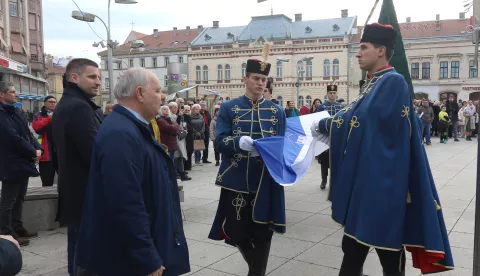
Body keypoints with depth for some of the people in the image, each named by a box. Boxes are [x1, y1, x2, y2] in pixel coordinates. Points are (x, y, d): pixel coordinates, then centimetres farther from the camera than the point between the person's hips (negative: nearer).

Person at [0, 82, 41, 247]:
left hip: (23, 162, 9)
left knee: (19, 198, 17)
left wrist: (37, 148, -4)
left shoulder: (15, 111, 14)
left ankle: (17, 228, 29)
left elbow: (27, 133, 13)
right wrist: (33, 152, -13)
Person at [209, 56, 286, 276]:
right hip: (236, 180, 0)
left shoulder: (277, 111, 8)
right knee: (236, 231, 8)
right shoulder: (228, 108, 3)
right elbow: (219, 141, -5)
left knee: (262, 233, 2)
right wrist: (239, 142, -25)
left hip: (266, 181, 1)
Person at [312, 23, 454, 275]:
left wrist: (323, 125, -6)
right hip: (363, 179, 9)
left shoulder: (393, 81, -12)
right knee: (352, 247, 14)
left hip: (381, 182, -9)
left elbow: (360, 119, -17)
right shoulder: (374, 84, 17)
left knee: (388, 248, 6)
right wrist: (328, 131, 1)